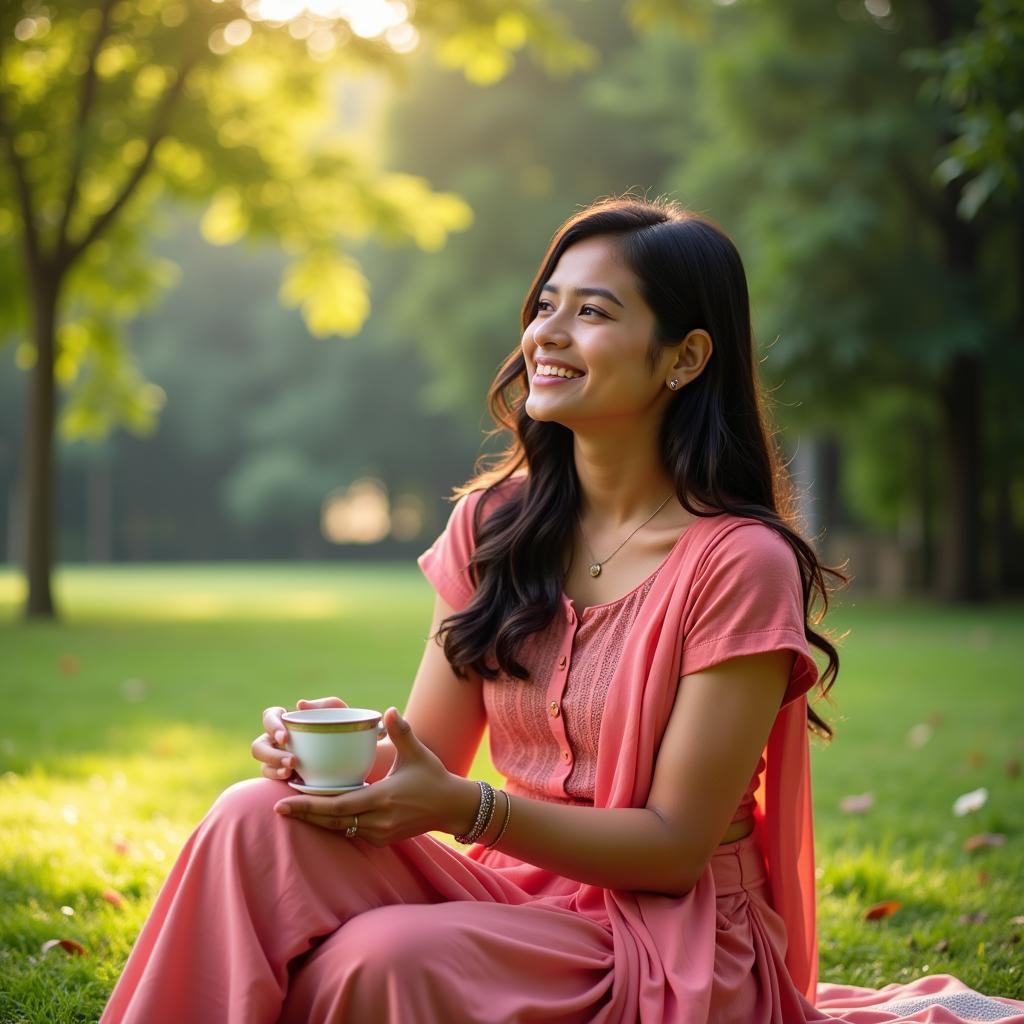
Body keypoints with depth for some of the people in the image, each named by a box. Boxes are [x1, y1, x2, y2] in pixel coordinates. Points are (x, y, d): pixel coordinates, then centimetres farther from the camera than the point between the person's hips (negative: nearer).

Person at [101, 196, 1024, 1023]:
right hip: (516, 892, 5)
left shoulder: (739, 563, -13)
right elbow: (427, 758, 6)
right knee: (258, 821, -21)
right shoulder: (495, 523, 5)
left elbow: (677, 844, -13)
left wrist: (464, 808, -25)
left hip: (670, 940, -5)